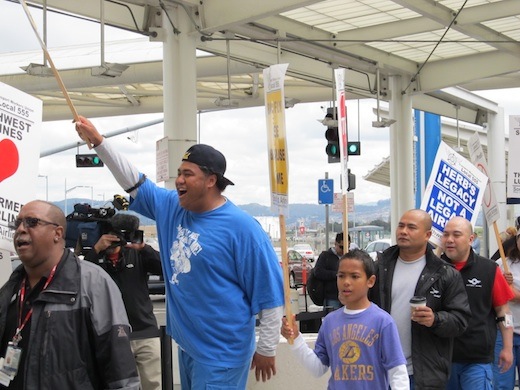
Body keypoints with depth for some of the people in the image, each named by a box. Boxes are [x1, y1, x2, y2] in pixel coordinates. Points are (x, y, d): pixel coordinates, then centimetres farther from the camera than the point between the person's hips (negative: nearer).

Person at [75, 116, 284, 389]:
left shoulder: (241, 227, -17)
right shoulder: (171, 208, 4)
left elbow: (269, 292, -15)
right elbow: (135, 183, 14)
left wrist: (266, 350, -11)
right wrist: (98, 141, 8)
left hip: (221, 352, -7)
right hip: (186, 344, 8)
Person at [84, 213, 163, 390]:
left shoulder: (136, 254, 5)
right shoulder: (95, 257, 2)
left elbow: (164, 268, -6)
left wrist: (143, 247, -18)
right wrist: (96, 249, -22)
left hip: (146, 333, 1)